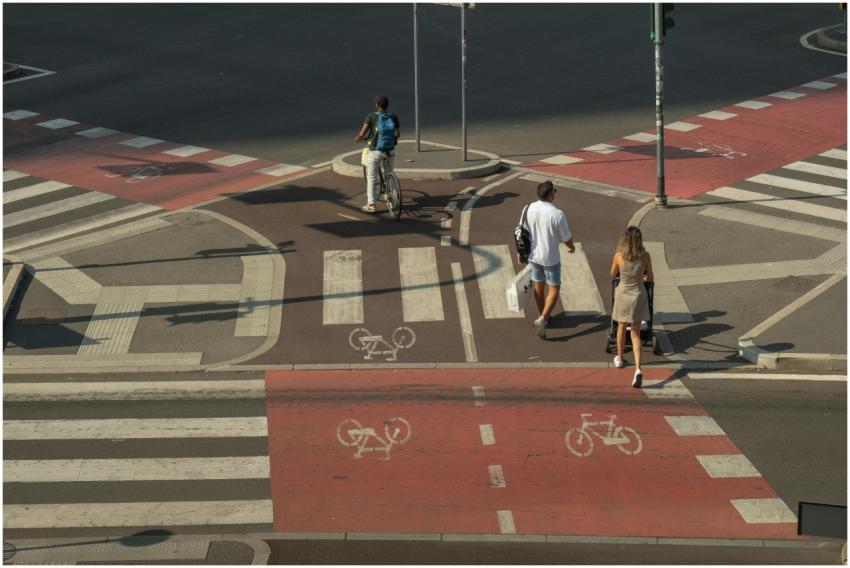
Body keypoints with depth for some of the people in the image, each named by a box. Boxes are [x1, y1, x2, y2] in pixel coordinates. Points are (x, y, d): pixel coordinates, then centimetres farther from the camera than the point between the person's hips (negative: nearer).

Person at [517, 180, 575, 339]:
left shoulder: (529, 209, -12)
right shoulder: (558, 214, -26)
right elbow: (566, 238, -14)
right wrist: (571, 247, 9)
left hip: (534, 255, 5)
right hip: (550, 257, -5)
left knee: (538, 285, 22)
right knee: (554, 288, 9)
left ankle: (543, 316, 38)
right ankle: (542, 319, -6)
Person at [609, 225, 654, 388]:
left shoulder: (619, 256, -16)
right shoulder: (645, 256, -15)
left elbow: (612, 274, 1)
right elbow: (649, 277, -2)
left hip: (623, 294, 0)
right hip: (639, 294, 0)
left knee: (621, 327, 25)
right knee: (636, 333, 7)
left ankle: (619, 358, 44)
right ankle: (638, 368, -10)